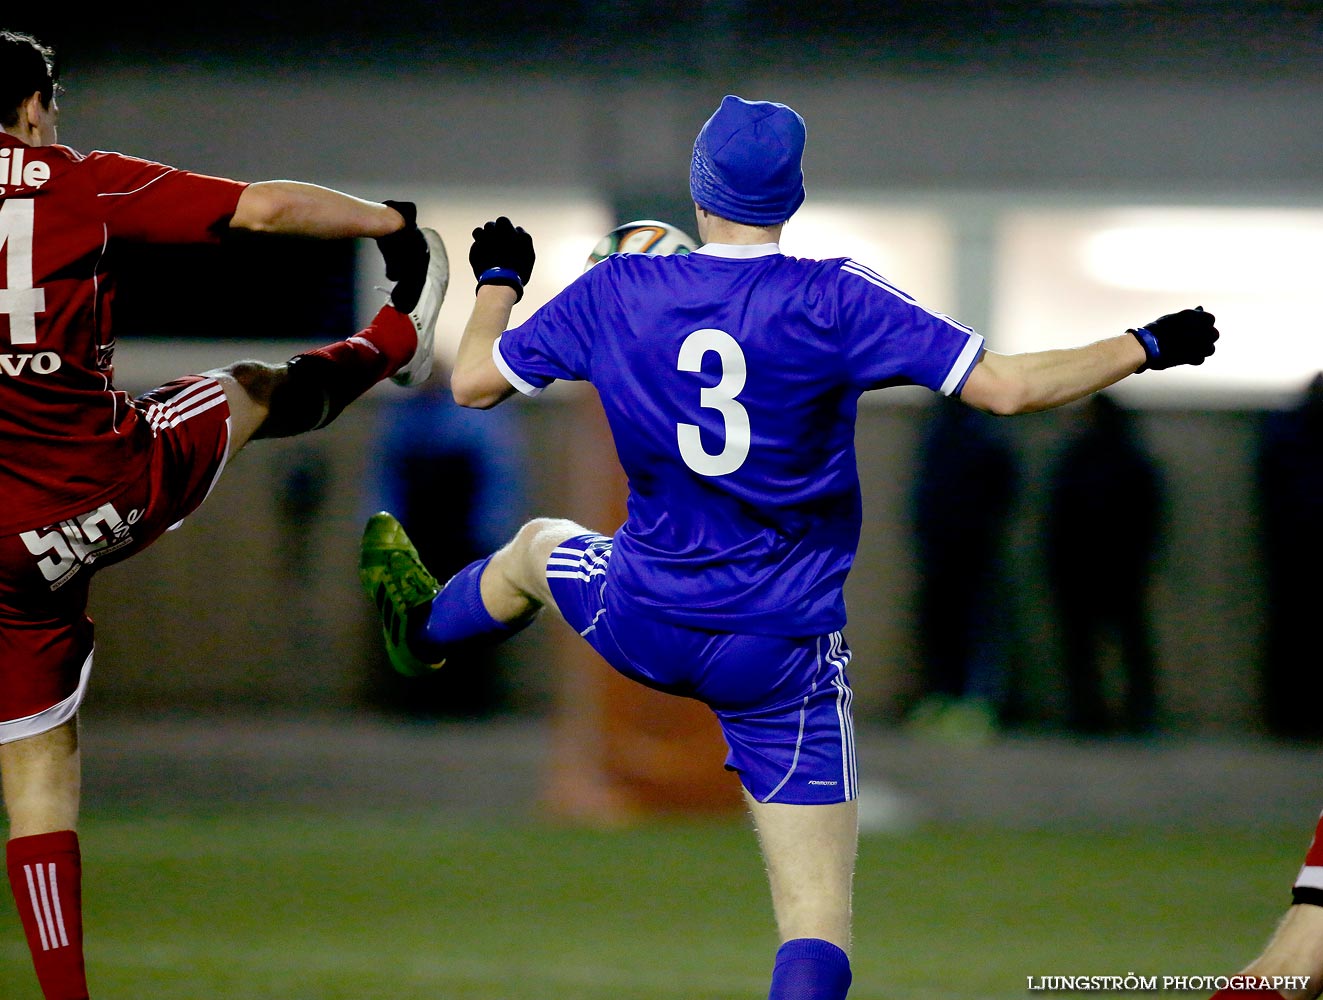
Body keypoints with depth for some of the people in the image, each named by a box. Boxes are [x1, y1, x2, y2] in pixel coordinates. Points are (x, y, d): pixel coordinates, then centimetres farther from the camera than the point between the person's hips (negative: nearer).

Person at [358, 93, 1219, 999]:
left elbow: (473, 383, 9)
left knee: (538, 549, 39)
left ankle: (425, 628, 69)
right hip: (786, 658, -3)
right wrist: (1146, 346, -5)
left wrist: (498, 281, 29)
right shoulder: (836, 301, -14)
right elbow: (1006, 388, -19)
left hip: (643, 627, 4)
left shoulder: (614, 292, -5)